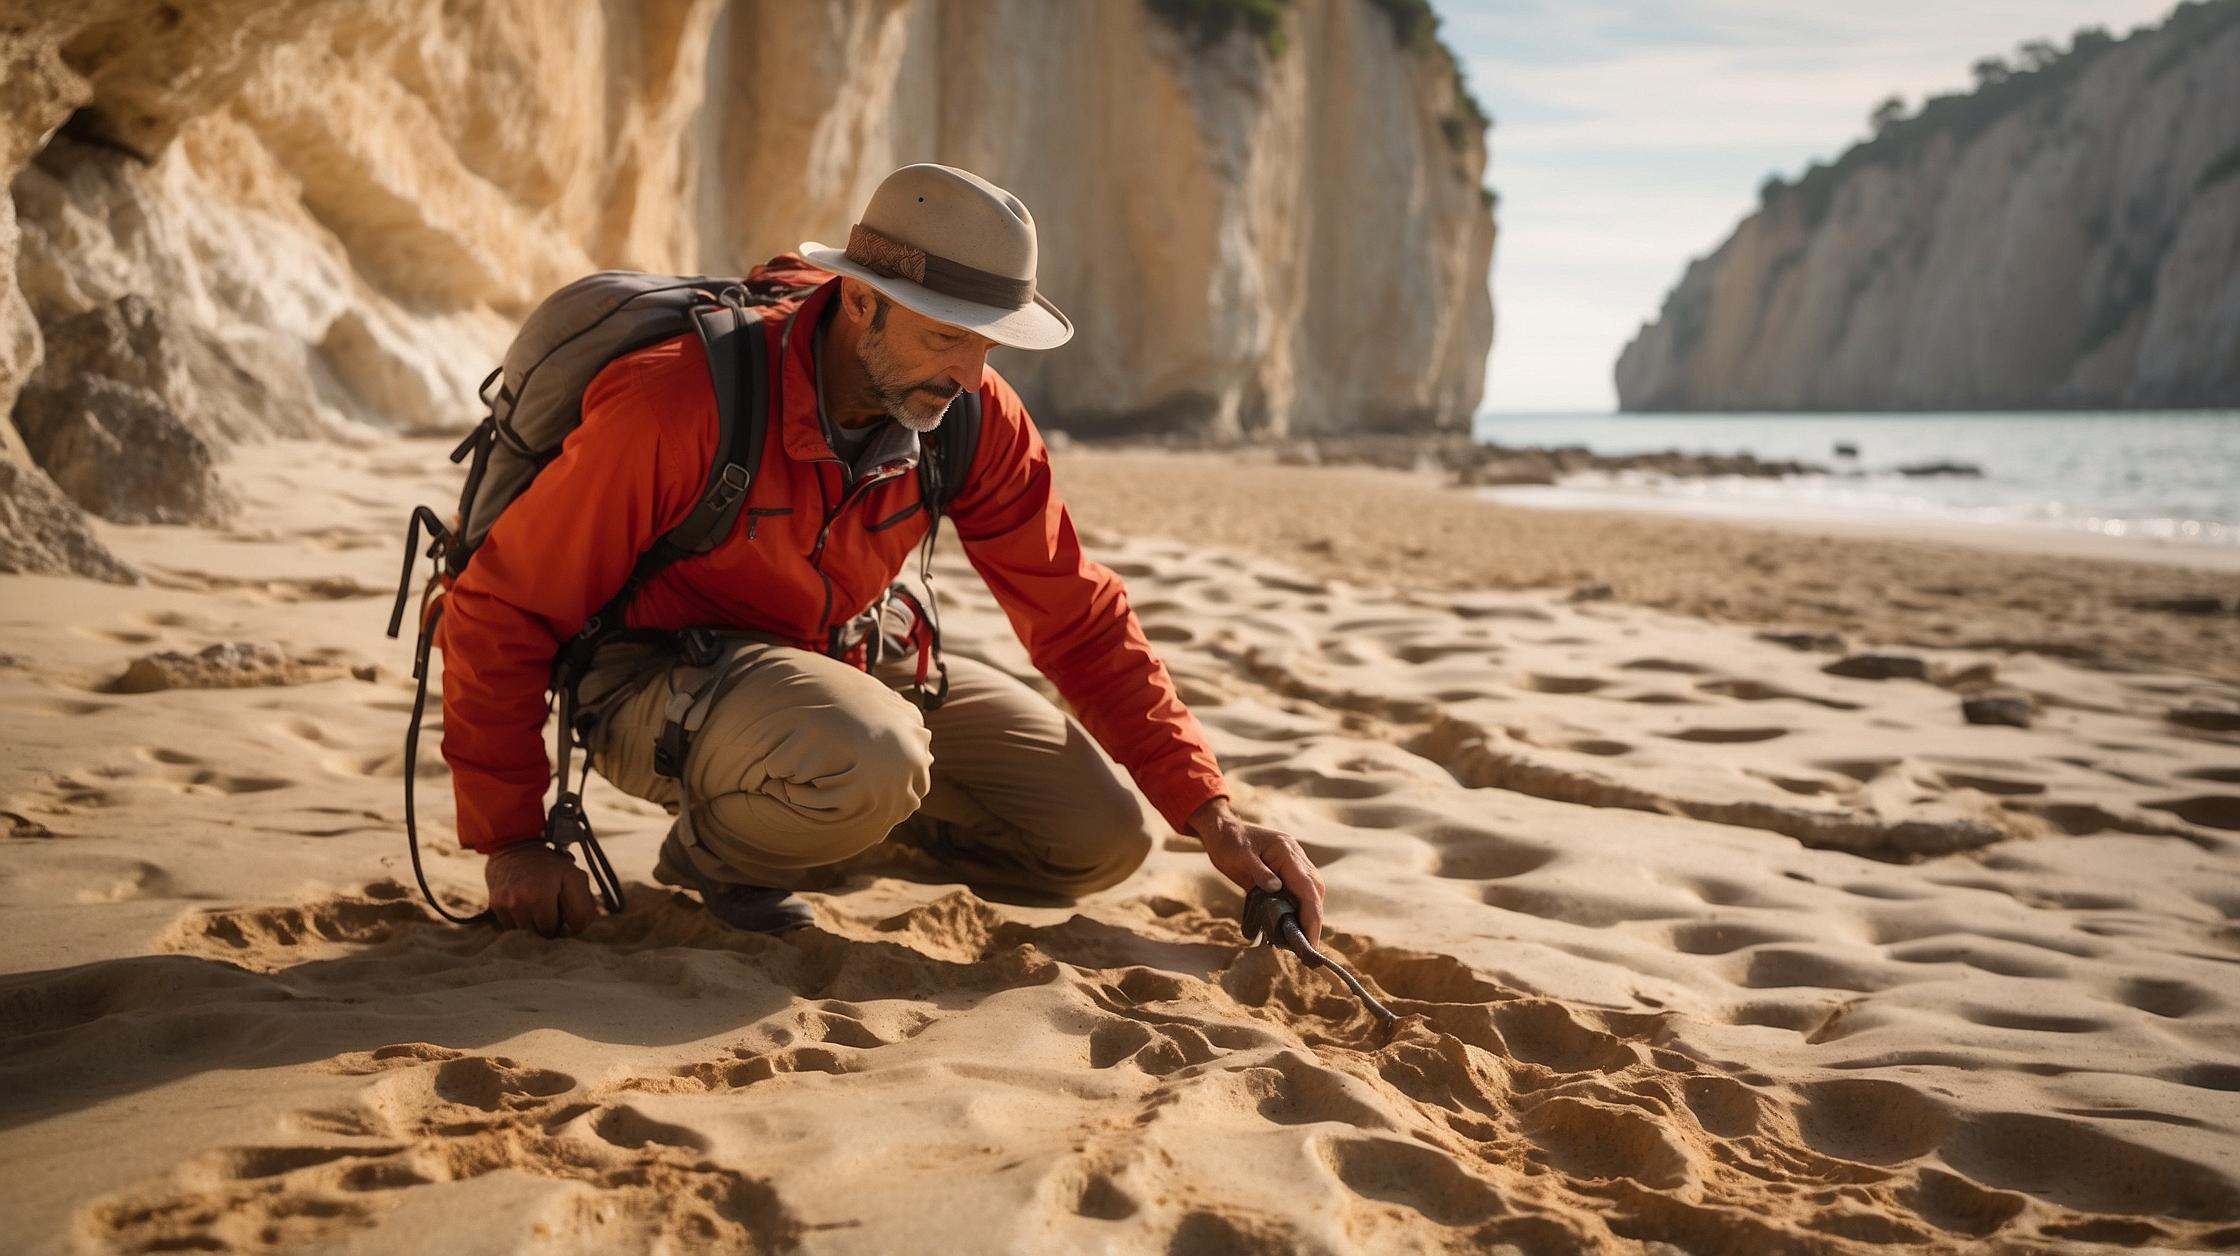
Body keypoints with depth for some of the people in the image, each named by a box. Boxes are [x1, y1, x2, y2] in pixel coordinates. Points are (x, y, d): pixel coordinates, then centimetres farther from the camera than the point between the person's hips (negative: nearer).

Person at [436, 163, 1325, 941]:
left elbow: (1078, 618, -5)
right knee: (867, 756, -40)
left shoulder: (976, 420, -13)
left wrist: (1212, 817, -12)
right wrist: (510, 841, -19)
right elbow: (498, 605, -20)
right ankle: (716, 851, -4)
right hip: (665, 684, -6)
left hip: (840, 660, 6)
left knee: (1101, 839, -3)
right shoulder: (681, 402, -30)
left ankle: (835, 808, 20)